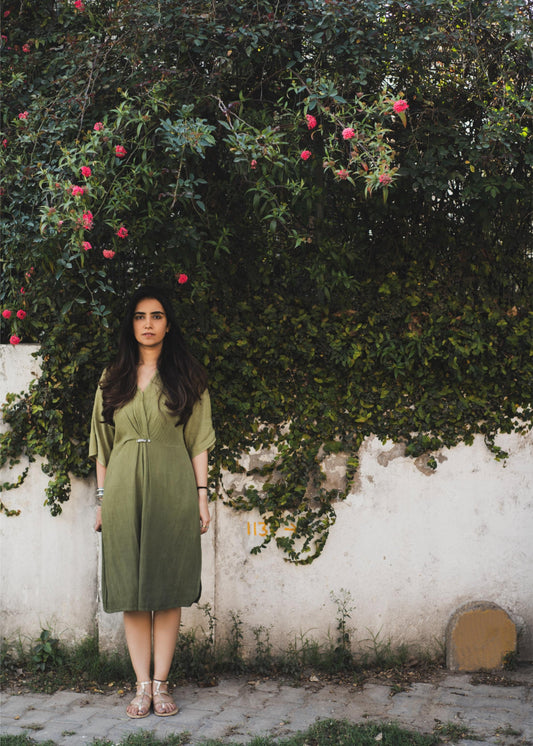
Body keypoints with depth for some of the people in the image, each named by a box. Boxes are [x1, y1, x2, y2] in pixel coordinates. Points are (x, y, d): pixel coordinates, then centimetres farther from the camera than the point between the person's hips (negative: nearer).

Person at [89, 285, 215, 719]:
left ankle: (161, 683, 6)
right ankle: (143, 684, 6)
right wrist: (102, 498, 6)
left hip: (172, 488, -2)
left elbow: (198, 441, 5)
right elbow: (104, 444, 12)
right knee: (132, 589, 1)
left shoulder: (187, 378, 7)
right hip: (124, 489, 2)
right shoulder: (113, 380, 13)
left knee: (167, 588, -1)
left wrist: (202, 495, -1)